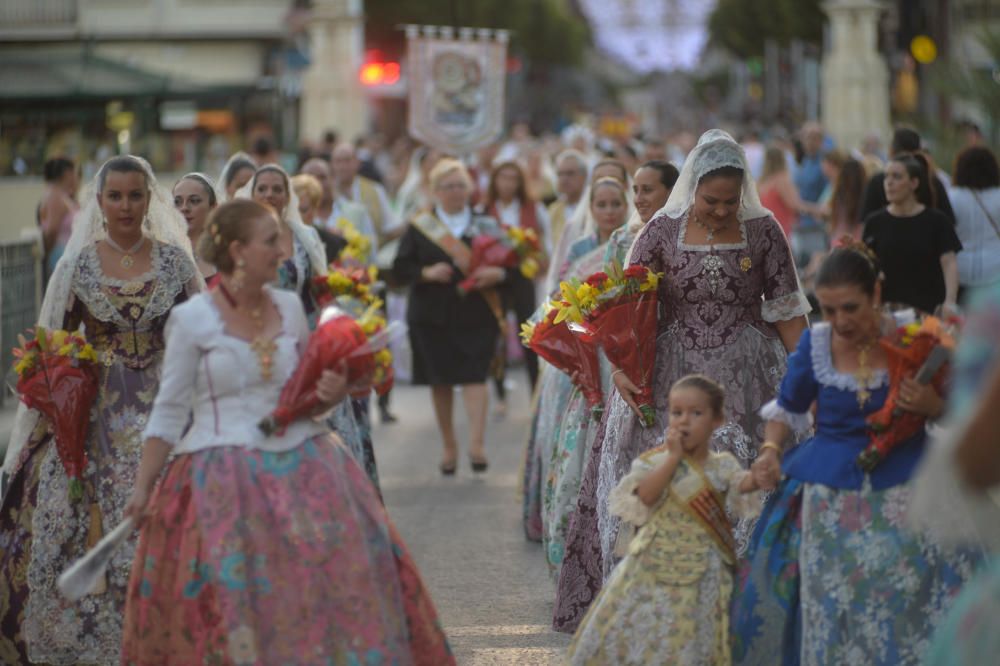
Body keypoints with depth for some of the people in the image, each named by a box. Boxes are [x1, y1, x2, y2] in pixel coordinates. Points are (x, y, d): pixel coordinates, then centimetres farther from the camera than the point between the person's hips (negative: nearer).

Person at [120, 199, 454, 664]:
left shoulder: (289, 307, 8)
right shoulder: (191, 320, -4)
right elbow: (169, 412, -1)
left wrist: (332, 393, -3)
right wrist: (143, 487, -6)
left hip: (302, 465, 4)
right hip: (224, 477, -4)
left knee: (340, 579, -4)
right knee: (228, 605, -6)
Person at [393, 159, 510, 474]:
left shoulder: (485, 225, 7)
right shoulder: (419, 227, 6)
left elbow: (510, 262, 7)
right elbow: (400, 268, 2)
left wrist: (497, 274, -14)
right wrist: (427, 273, -16)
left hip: (477, 315, -1)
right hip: (433, 316, 1)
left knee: (474, 376, -12)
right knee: (441, 381, 6)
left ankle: (476, 443, -17)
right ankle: (449, 446, 18)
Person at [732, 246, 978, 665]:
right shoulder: (814, 344, -3)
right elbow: (788, 408, 13)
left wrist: (932, 406, -17)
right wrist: (771, 449, -5)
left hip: (902, 485, -1)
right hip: (829, 493, 2)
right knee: (828, 609, 2)